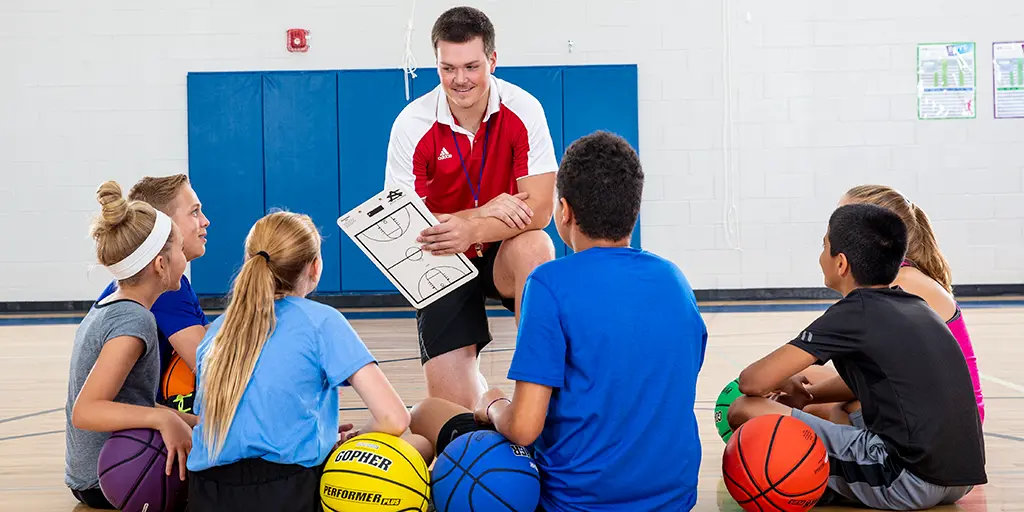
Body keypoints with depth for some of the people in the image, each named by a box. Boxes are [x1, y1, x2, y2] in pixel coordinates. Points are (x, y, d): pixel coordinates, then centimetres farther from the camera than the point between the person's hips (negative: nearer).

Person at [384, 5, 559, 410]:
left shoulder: (523, 111, -16)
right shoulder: (412, 125, -15)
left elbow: (540, 208, -20)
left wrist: (472, 230, -37)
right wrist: (486, 211, -26)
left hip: (505, 255, 0)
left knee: (535, 246, -36)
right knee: (452, 405, -11)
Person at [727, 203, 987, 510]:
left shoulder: (855, 313, -9)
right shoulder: (917, 307, 13)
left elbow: (753, 382, -11)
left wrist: (786, 384, 11)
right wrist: (806, 395, 22)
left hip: (908, 480, -9)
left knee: (745, 410, -7)